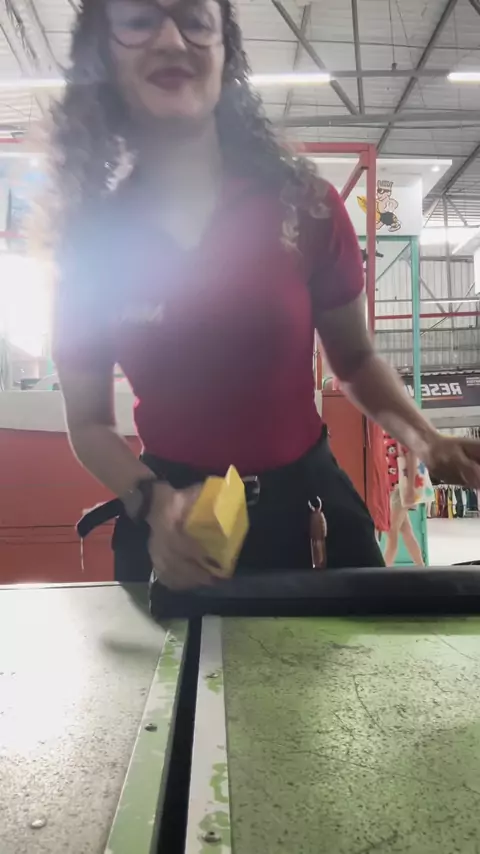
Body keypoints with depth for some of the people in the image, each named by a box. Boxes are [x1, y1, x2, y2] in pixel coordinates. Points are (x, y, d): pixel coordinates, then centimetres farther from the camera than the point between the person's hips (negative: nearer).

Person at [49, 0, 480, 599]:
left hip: (305, 505, 0)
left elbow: (355, 360, 5)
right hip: (171, 526, 1)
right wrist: (154, 502, -17)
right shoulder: (91, 235, -4)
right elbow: (88, 422, 1)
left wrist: (424, 441, -13)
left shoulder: (304, 206, -7)